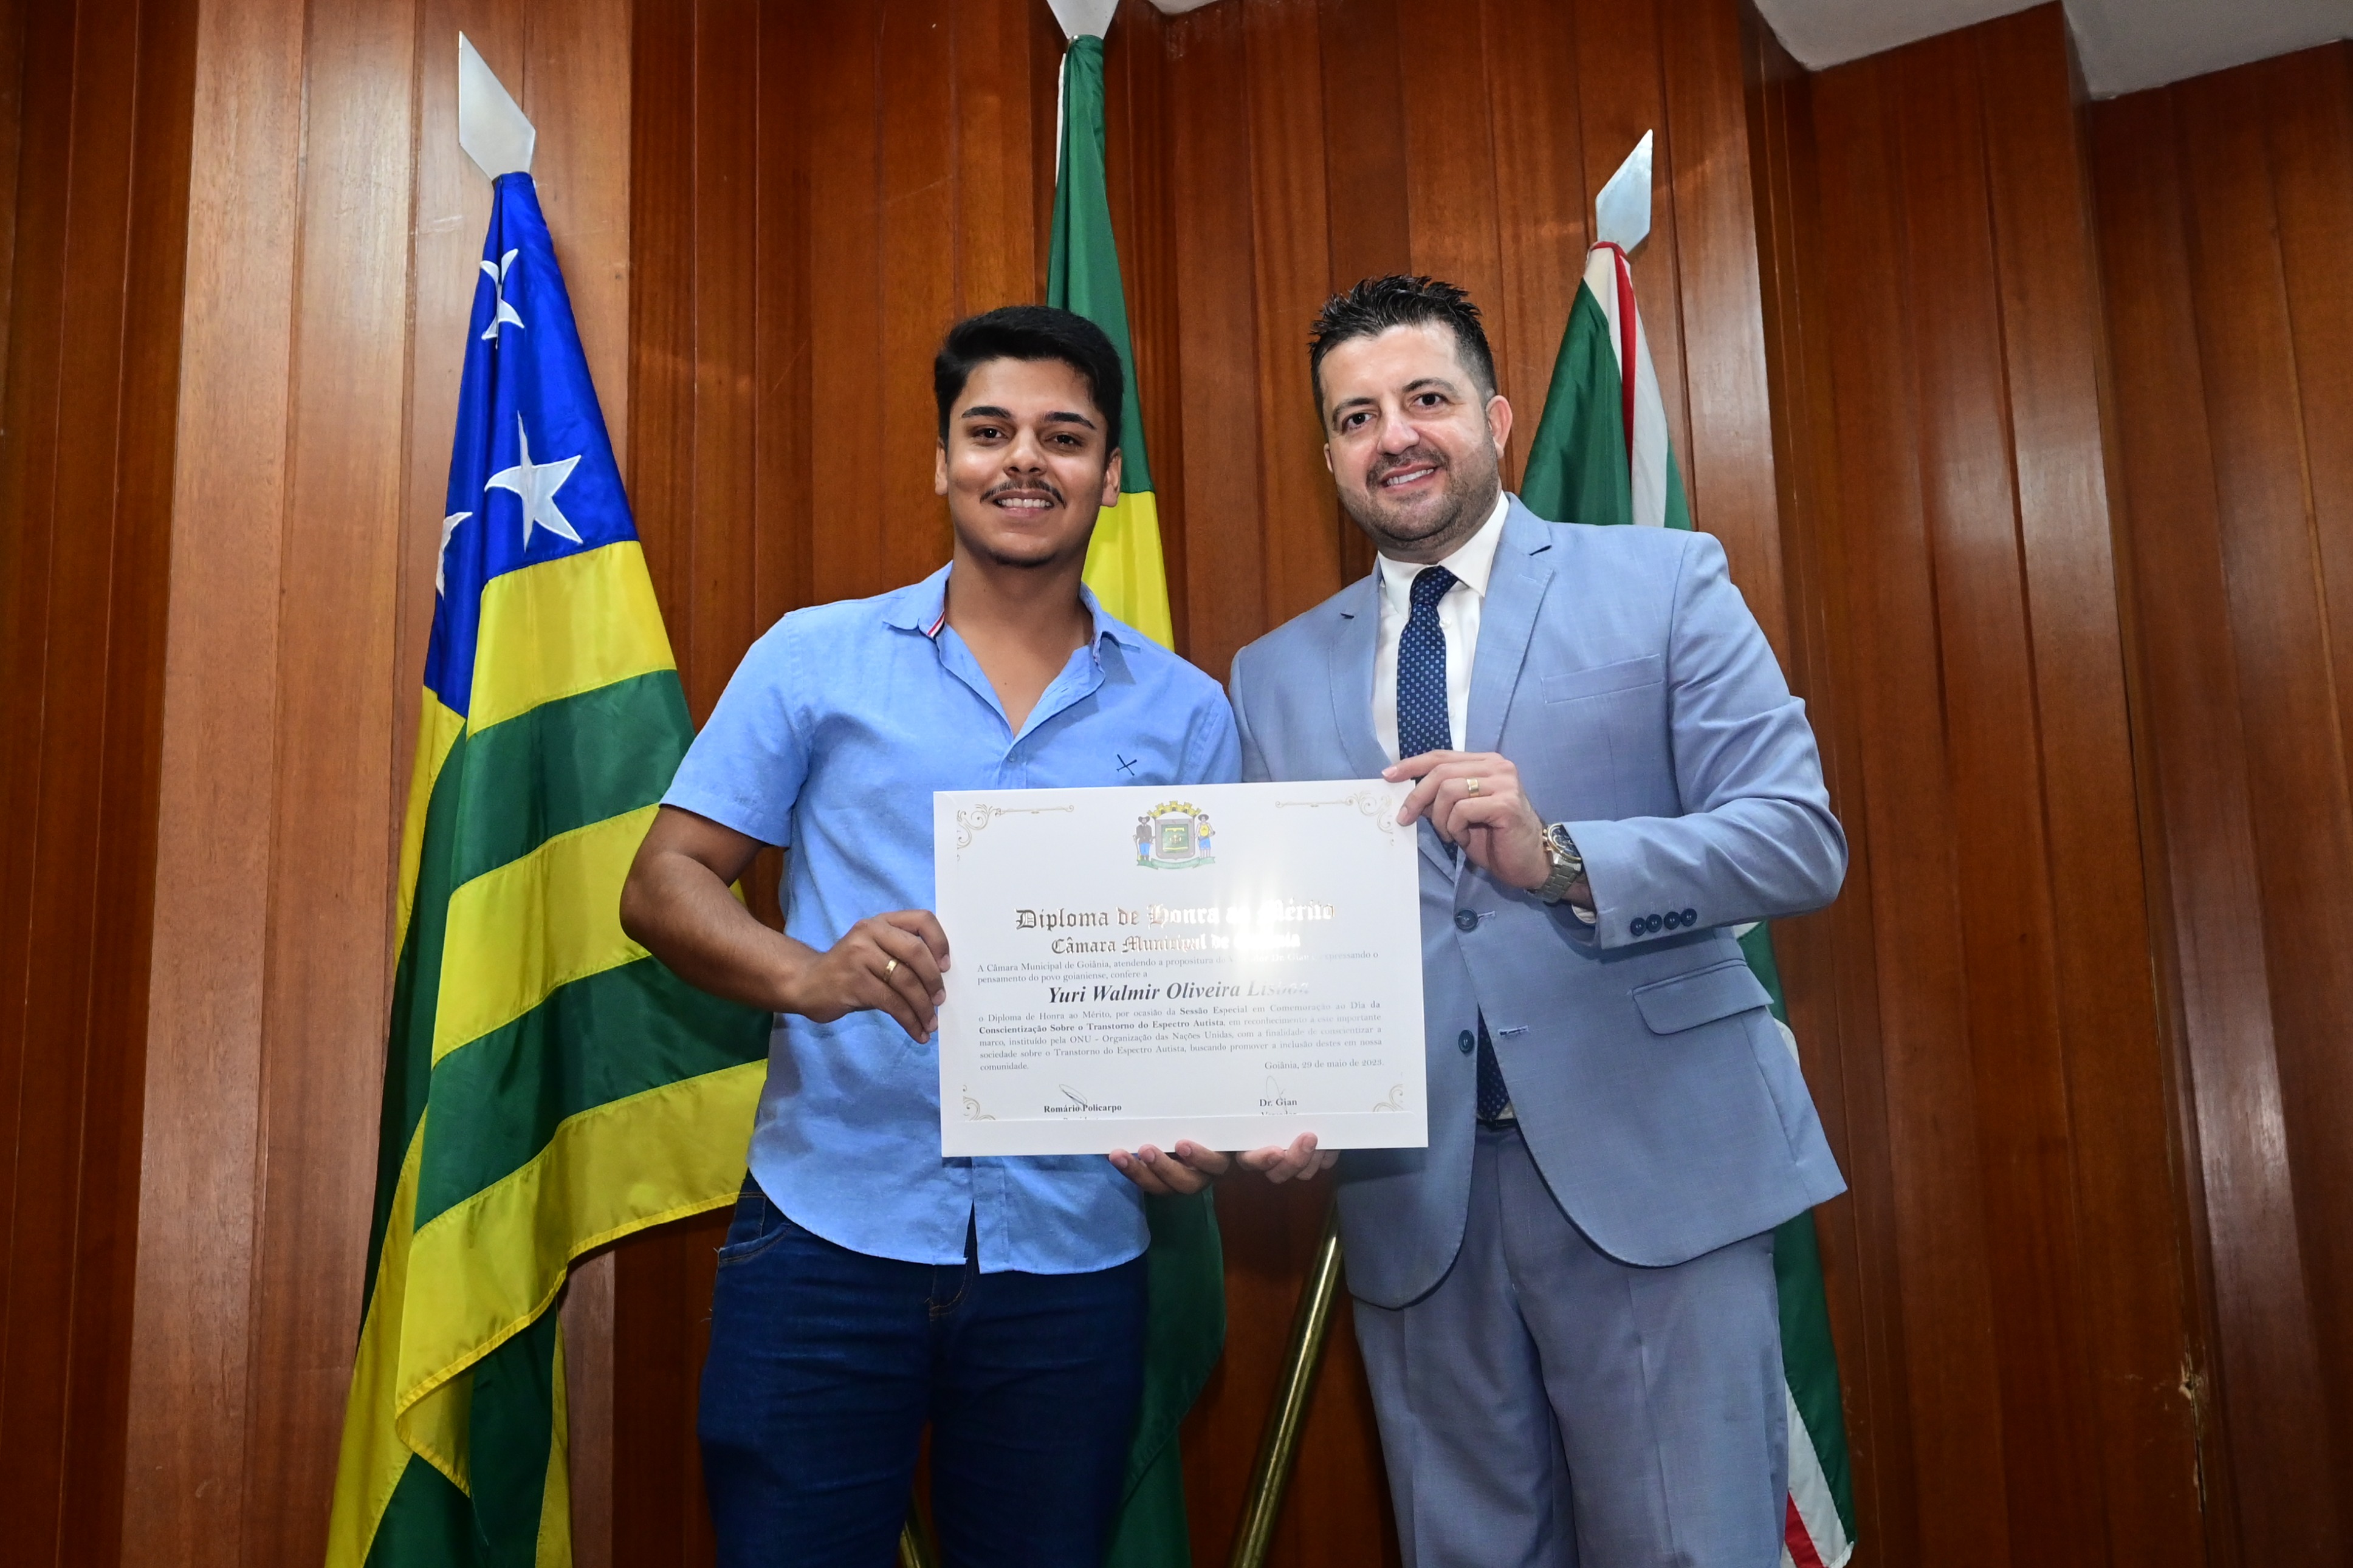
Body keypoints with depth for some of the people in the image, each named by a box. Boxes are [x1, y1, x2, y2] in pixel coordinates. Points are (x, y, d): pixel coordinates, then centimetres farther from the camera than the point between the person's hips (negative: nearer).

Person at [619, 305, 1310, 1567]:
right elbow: (663, 883, 0)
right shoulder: (815, 658, 3)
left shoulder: (1185, 712, 7)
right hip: (829, 1231, -1)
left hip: (1070, 1260, 2)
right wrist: (808, 976, -19)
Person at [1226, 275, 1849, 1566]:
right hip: (1412, 1203, 3)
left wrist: (1560, 858, -23)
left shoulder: (1663, 583, 3)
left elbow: (1801, 839, -7)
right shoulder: (1277, 676, 12)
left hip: (1650, 1168, -2)